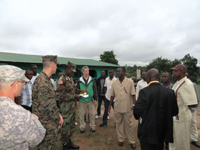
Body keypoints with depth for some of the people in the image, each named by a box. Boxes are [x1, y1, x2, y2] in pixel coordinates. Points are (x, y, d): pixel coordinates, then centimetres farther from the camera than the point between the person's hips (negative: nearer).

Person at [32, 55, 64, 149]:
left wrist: (58, 113, 9)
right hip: (46, 123, -9)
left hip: (50, 122, 9)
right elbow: (47, 105, -27)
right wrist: (58, 118, -12)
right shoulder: (42, 81, -25)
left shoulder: (46, 79, 9)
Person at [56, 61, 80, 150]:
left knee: (72, 126, 20)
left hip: (72, 107, 9)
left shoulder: (70, 79, 11)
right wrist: (74, 96, -22)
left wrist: (78, 92, 4)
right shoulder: (62, 80, -17)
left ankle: (69, 142, 39)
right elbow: (60, 95, -22)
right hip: (66, 109, -8)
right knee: (66, 128, 6)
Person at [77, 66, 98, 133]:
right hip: (82, 100, 0)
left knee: (91, 114, 9)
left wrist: (95, 98, 2)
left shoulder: (92, 80, 3)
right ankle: (82, 127, 25)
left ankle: (92, 127, 25)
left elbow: (95, 90, 5)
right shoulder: (79, 81, 1)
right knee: (81, 115, 8)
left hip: (90, 100, 1)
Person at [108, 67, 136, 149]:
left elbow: (133, 94, -5)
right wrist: (110, 105, 8)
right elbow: (112, 95, 7)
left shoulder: (130, 82, -7)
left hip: (127, 107, -2)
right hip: (117, 107, 3)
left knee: (129, 124, 9)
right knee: (119, 123, 14)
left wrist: (134, 104, -12)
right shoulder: (114, 83, 2)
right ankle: (120, 139, 32)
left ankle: (132, 141, 26)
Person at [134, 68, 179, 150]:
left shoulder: (144, 91, -21)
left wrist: (138, 117, -1)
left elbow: (137, 110, -23)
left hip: (148, 131, -5)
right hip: (162, 131, 5)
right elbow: (175, 111, 0)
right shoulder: (170, 92, -6)